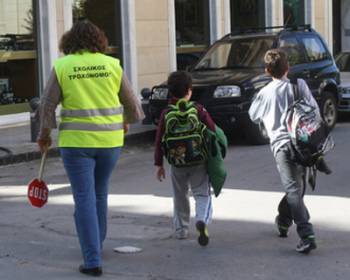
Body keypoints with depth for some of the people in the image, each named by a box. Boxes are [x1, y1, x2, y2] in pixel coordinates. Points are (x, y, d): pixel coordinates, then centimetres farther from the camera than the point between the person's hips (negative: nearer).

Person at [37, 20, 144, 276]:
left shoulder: (61, 66, -3)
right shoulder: (112, 64, 3)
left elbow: (47, 106, -1)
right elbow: (131, 102, 10)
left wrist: (44, 134, 15)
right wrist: (126, 122, 29)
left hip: (77, 141, -3)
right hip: (110, 140, 3)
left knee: (85, 200, 0)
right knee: (100, 194, 20)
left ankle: (93, 261, -4)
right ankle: (96, 245, 35)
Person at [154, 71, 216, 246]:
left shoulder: (166, 114, -2)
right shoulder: (198, 110, -6)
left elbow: (159, 140, -2)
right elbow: (212, 131, -6)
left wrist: (158, 164, 5)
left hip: (177, 163, 2)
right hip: (199, 161, -2)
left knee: (180, 197, 17)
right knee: (202, 193, 3)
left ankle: (181, 229, 21)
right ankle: (202, 219, -24)